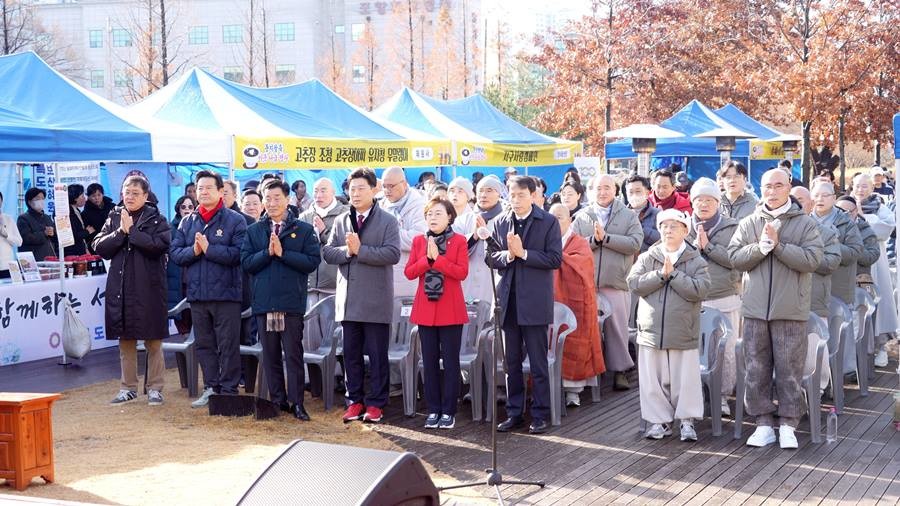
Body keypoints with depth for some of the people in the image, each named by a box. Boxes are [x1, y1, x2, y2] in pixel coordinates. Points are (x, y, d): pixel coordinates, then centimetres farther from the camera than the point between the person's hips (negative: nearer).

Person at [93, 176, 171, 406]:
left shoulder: (156, 219, 0)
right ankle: (128, 387, 20)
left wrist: (131, 230, -14)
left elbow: (159, 245, -18)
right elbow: (99, 247, 2)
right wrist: (120, 232, -11)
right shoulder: (114, 218, 11)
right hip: (120, 288, 4)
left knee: (153, 342, 1)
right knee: (125, 341, 10)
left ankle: (155, 388, 10)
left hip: (149, 288, -4)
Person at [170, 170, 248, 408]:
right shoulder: (187, 222, 13)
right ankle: (210, 388, 22)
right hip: (197, 293, 5)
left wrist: (209, 248, -17)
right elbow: (174, 253, 6)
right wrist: (193, 251, -12)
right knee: (203, 344, 12)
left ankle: (228, 390, 9)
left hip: (226, 292, -5)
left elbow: (239, 254, -15)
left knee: (228, 345, 1)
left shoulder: (235, 220, -3)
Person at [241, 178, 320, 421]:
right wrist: (268, 252, -12)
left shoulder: (304, 230, 3)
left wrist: (282, 253, -12)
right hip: (264, 301, 3)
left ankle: (297, 403, 3)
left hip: (292, 303, -3)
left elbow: (312, 261, -7)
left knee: (293, 354, -2)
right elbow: (246, 263, 2)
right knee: (270, 355, 9)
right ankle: (277, 401, 17)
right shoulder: (253, 231, 11)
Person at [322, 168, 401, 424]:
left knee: (377, 355, 2)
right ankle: (355, 401, 19)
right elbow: (328, 252, 6)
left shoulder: (388, 221, -1)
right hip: (348, 299, 4)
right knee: (351, 354, 9)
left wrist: (360, 249, -17)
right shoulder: (341, 221, 13)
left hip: (376, 300, -4)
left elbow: (393, 254, -14)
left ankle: (376, 403, 10)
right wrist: (347, 251, -13)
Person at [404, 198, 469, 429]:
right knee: (429, 361, 7)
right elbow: (409, 272, 1)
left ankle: (448, 412, 7)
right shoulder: (418, 241, 9)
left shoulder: (459, 241, 0)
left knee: (450, 361, 0)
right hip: (425, 309, 3)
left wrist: (437, 258, -17)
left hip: (451, 310, -3)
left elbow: (462, 272, -12)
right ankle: (433, 410, 14)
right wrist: (427, 258, -13)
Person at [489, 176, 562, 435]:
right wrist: (507, 254, -13)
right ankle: (514, 412, 20)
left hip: (534, 301, -4)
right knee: (512, 362, 11)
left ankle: (540, 414, 10)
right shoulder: (500, 223, 9)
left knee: (538, 362, 2)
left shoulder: (548, 222, -3)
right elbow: (490, 258, 7)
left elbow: (555, 259, -10)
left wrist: (523, 253, -16)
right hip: (509, 301, 4)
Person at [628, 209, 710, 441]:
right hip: (651, 331, 2)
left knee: (685, 379, 2)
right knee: (652, 379, 5)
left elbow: (699, 291, -12)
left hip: (683, 332, -2)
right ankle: (659, 421, 16)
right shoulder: (647, 258, 8)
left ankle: (687, 421, 15)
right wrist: (661, 274, -13)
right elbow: (634, 283, -5)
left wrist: (673, 274, -13)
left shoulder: (696, 262, 2)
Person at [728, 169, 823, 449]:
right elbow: (735, 257, 0)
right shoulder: (749, 224, 8)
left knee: (790, 370, 2)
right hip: (755, 309, 3)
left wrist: (778, 245, -16)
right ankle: (763, 424, 16)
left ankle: (788, 426, 12)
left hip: (791, 311, -3)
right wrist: (761, 246, -15)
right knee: (756, 370, 7)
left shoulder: (805, 223, 0)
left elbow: (812, 259, -11)